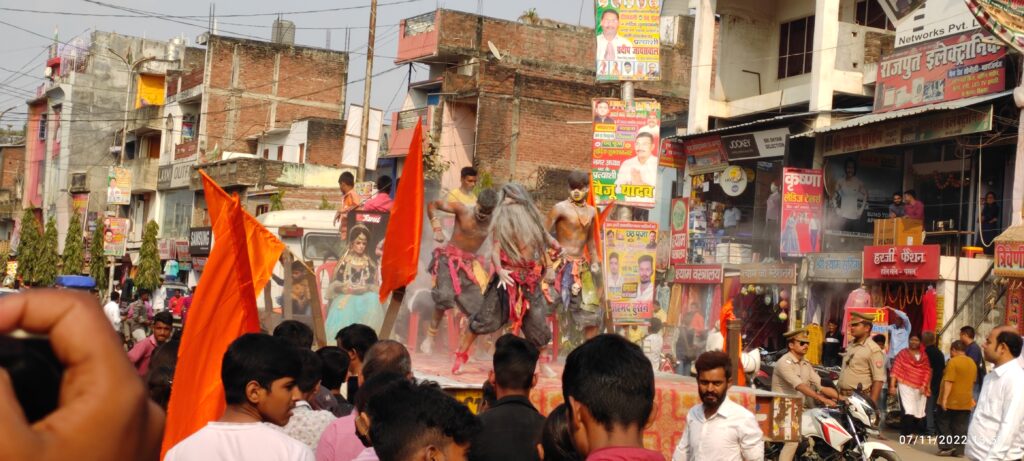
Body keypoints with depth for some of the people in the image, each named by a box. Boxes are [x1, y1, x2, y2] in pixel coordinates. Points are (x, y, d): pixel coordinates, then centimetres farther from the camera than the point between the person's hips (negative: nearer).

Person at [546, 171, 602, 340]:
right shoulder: (560, 208, -9)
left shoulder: (591, 211, 10)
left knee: (592, 313, 7)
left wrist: (594, 261, 12)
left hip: (582, 267, 6)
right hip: (561, 266, -6)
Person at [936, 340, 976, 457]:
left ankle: (948, 446, -2)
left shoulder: (953, 361, -15)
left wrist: (944, 398, -21)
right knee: (960, 426, 7)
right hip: (965, 401, 6)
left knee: (944, 423, 5)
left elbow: (949, 381, -20)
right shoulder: (972, 363, 10)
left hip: (951, 400, -6)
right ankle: (959, 449, 3)